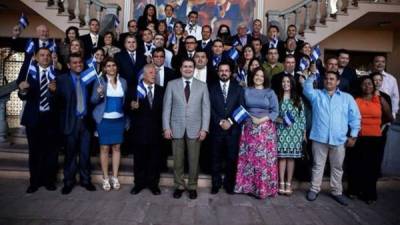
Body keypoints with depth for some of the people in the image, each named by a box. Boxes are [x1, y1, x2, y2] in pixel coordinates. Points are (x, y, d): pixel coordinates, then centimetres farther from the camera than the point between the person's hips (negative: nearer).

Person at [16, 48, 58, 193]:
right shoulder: (28, 70, 1)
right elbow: (23, 97, -5)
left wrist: (55, 90, -23)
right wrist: (22, 90, -27)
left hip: (51, 117, 0)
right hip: (33, 117, 0)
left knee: (51, 150, 8)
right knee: (34, 150, 9)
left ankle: (49, 180, 21)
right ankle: (35, 181, 21)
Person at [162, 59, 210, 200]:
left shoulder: (202, 86, 5)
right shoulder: (171, 84, 4)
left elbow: (206, 108, 1)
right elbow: (167, 107, 2)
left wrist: (204, 128, -7)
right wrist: (166, 127, -5)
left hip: (195, 128, 0)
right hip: (176, 128, 0)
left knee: (194, 160, 7)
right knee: (177, 159, 9)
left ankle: (192, 187, 23)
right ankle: (179, 186, 24)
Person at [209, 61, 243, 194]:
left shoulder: (238, 89, 10)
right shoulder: (212, 88, 8)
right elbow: (210, 108, 0)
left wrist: (230, 121, -10)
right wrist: (220, 122, -11)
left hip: (233, 129, 0)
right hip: (216, 129, 0)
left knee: (232, 158, 4)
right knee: (216, 158, 5)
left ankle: (229, 184, 18)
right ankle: (216, 184, 18)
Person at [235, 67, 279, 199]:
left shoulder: (270, 93, 4)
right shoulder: (246, 91, 9)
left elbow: (275, 112, -1)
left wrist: (261, 120, -13)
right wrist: (248, 117, -6)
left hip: (266, 129, -1)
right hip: (249, 128, 2)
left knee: (265, 158, -2)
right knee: (248, 157, 3)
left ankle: (264, 188, 8)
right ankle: (248, 185, 14)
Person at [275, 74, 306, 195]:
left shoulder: (298, 99, 7)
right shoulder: (277, 98, 5)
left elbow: (302, 117, 6)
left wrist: (303, 132, 3)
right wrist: (280, 120, -13)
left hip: (295, 132, 1)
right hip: (281, 131, 0)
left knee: (291, 157, 4)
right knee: (282, 157, 0)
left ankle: (288, 184, 12)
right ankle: (281, 184, 8)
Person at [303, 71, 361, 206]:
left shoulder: (347, 97, 8)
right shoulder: (316, 95, 10)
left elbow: (355, 117, 6)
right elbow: (307, 89, -10)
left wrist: (353, 135, 0)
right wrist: (312, 75, -13)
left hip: (339, 139, 1)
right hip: (319, 138, -1)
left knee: (337, 167, 12)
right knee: (318, 165, 9)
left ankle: (336, 191, 25)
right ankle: (314, 189, 21)